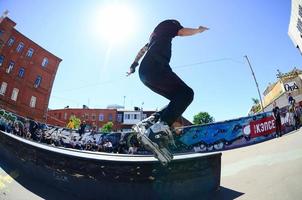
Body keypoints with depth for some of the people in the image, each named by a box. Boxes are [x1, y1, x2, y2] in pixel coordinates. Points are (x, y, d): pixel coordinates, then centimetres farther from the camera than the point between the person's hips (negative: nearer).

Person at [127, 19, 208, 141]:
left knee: (178, 98, 7)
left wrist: (133, 66, 47)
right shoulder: (166, 26, 18)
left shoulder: (155, 36, 39)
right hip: (155, 69, -9)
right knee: (187, 93, -14)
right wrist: (198, 30, 17)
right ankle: (162, 123, -30)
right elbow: (182, 32, 1)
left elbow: (143, 50, 43)